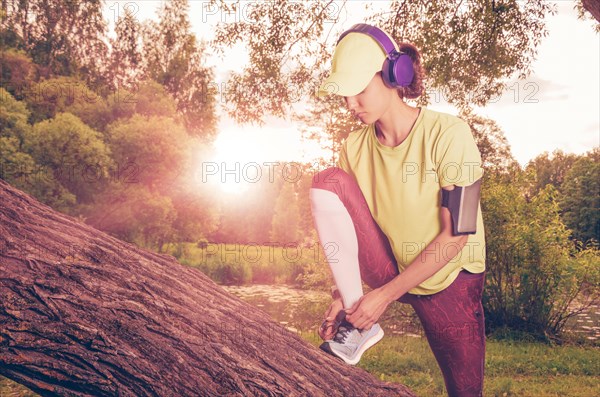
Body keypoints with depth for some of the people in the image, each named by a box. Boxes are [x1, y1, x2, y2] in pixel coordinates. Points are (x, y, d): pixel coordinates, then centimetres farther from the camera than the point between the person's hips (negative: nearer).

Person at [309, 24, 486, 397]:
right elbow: (346, 222, 1)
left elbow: (456, 236, -21)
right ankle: (358, 323, -15)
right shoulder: (354, 146, -6)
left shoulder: (448, 134, -19)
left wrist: (385, 295, -21)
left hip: (448, 280, -2)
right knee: (327, 184, -20)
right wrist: (343, 295, -11)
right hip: (388, 265, 3)